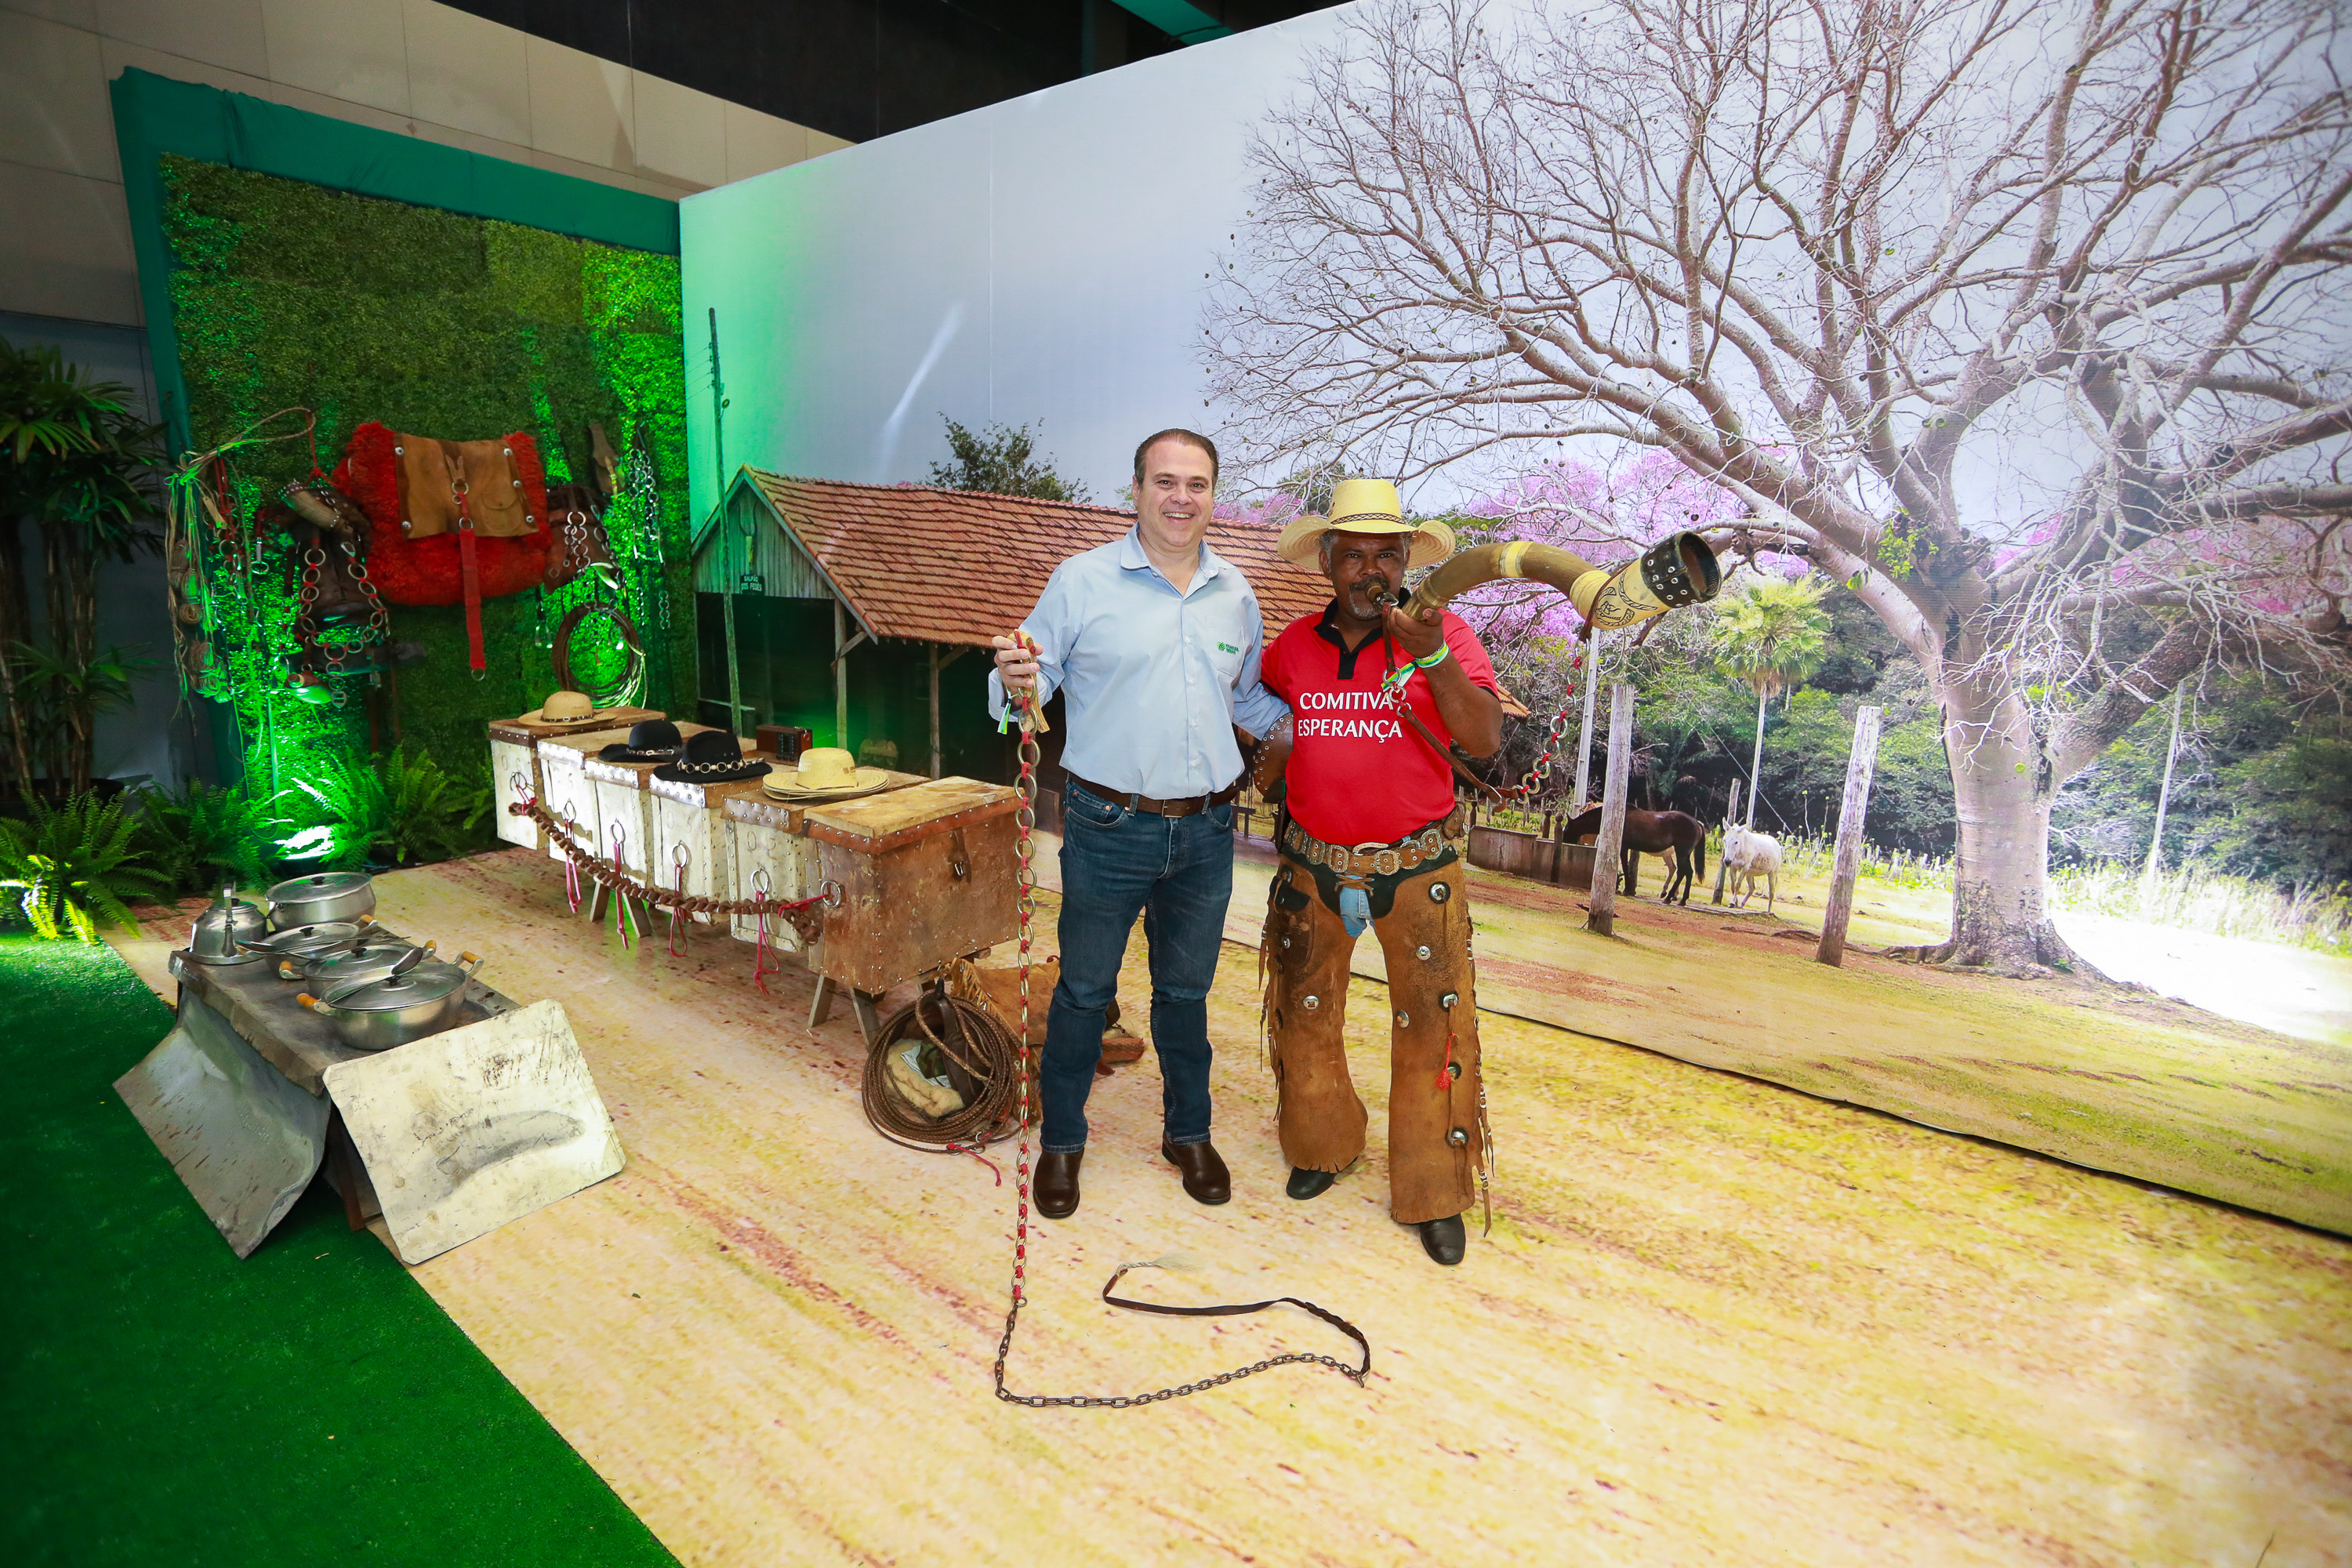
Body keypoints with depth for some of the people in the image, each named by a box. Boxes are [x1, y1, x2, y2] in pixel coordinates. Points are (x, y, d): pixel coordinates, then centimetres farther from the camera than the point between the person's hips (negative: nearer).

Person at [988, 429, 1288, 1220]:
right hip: (1109, 830, -3)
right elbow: (1033, 680, -5)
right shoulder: (1082, 580, -6)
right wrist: (1016, 681, -27)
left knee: (1186, 990, 19)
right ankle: (1061, 1141, 33)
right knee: (1084, 990, 11)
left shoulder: (1235, 592, 7)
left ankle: (1189, 1133, 39)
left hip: (1207, 833, 4)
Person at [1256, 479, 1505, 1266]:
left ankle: (1433, 1193, 24)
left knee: (1432, 1029, 3)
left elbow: (1485, 740, -20)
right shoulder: (1293, 645, 1)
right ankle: (1323, 1145, 41)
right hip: (1315, 867, 3)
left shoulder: (1444, 635, -7)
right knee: (1305, 1015, 15)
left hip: (1419, 870, -3)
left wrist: (1432, 656, -30)